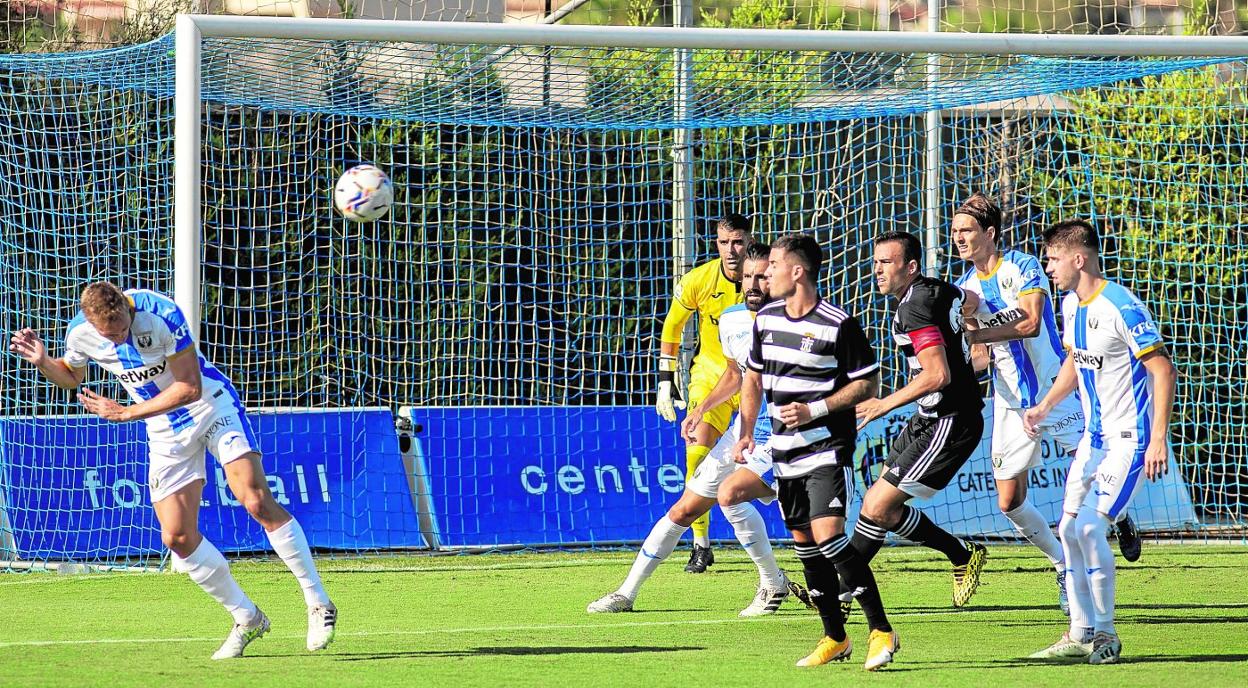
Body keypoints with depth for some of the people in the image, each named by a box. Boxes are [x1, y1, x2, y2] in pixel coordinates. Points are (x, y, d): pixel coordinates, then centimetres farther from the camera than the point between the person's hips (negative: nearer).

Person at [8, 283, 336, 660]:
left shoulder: (162, 314, -28)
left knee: (257, 501, -19)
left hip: (212, 406, -4)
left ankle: (319, 605, -9)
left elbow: (191, 388, -23)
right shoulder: (80, 333, -13)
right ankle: (247, 620, 10)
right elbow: (71, 377, 11)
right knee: (177, 536, -7)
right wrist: (43, 362, -11)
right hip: (165, 432, 5)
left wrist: (126, 413, -24)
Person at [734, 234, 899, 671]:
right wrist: (747, 432, 10)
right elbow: (754, 376, 20)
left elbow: (868, 383, -9)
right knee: (803, 541, 9)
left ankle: (881, 630, -15)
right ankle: (835, 638, 19)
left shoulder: (838, 324, -13)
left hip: (827, 446, -7)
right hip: (786, 451, 7)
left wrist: (815, 410, -17)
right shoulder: (767, 319, 8)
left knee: (828, 534, -20)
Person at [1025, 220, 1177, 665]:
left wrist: (1158, 439, -25)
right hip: (1095, 436, 9)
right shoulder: (1071, 305, 6)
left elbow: (1163, 370, -20)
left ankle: (1105, 633, -4)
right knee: (1069, 529, 7)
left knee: (1090, 528, -17)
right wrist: (1045, 406, 8)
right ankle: (1080, 634, 16)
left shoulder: (1122, 308, -21)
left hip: (1130, 439, -9)